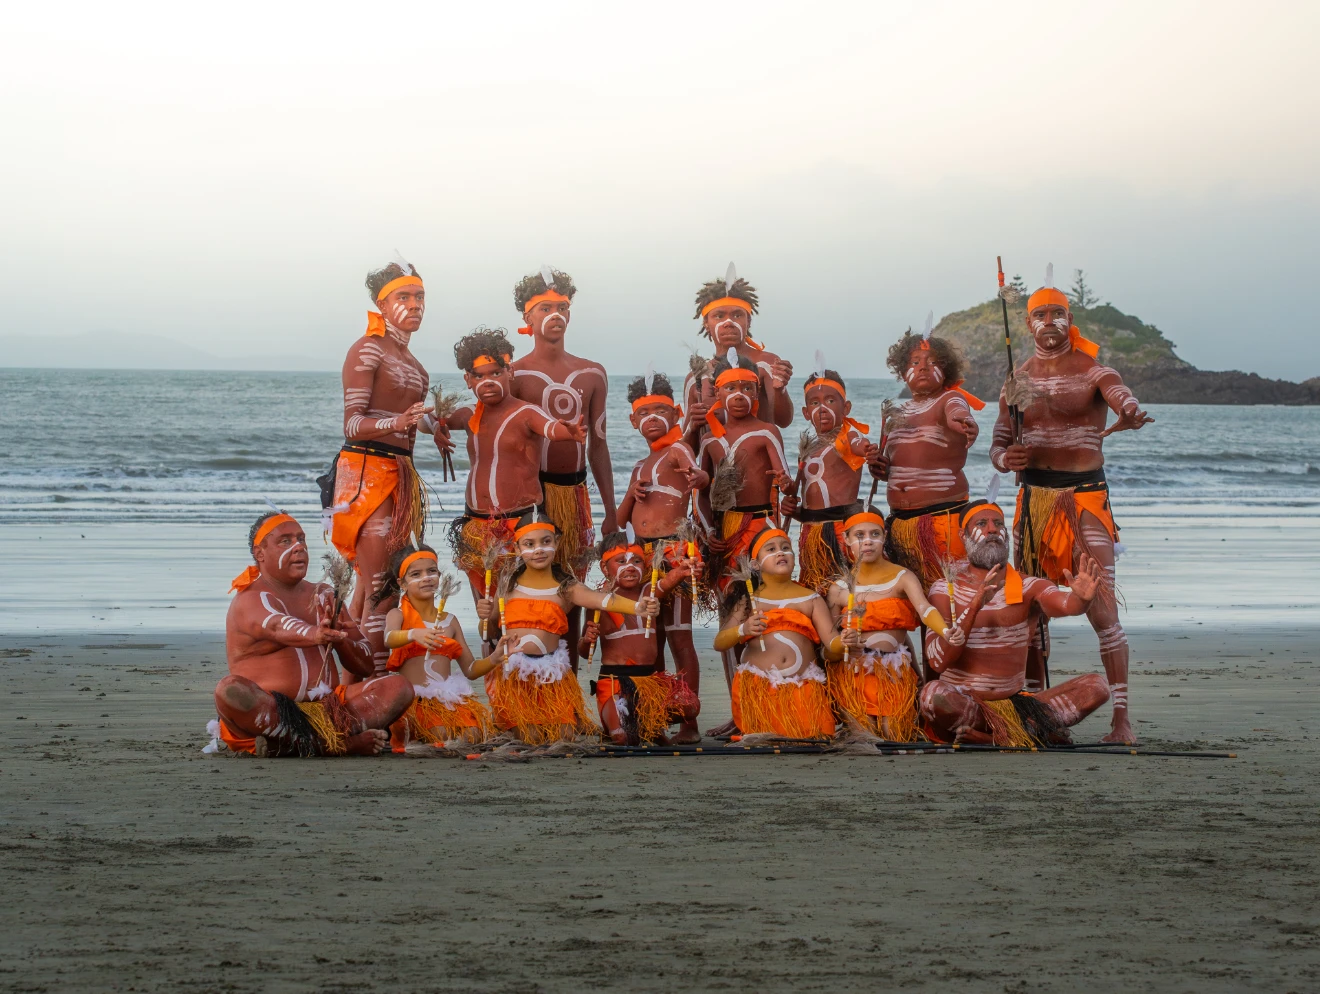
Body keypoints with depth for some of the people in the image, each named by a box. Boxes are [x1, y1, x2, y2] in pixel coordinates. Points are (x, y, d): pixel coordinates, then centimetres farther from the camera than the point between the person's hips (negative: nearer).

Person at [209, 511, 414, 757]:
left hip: (327, 707, 6)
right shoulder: (250, 601, -2)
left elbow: (368, 667, 15)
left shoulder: (323, 595, 18)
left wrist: (340, 640, -7)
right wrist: (315, 635, -50)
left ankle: (290, 742, -28)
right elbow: (279, 627, -28)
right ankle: (346, 743, -35)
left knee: (398, 687, -13)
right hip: (269, 708, -6)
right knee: (230, 689, -37)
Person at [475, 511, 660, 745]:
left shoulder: (566, 589, -4)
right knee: (532, 736, -8)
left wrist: (638, 607, -43)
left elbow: (604, 599, -23)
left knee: (564, 735, -5)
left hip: (550, 672, 0)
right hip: (512, 671, 0)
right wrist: (485, 616, -12)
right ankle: (508, 723, 26)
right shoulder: (509, 585, 2)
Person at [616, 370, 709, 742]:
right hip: (645, 552, 8)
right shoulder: (641, 467, 22)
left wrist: (698, 477, -48)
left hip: (674, 550, -8)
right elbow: (620, 520, 20)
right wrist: (632, 493, 0)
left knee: (679, 637, -9)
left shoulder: (677, 450, -2)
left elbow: (700, 473, -24)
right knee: (652, 638, 10)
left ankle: (689, 723, -9)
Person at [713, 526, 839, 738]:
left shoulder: (811, 599, 14)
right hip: (757, 688, -1)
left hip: (803, 689, 1)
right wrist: (742, 630, -21)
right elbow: (719, 643, 1)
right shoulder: (748, 600, 12)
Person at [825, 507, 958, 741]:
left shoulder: (902, 578, 2)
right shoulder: (839, 588, 8)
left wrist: (946, 632, -38)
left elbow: (925, 609, -17)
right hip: (852, 673, 1)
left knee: (895, 736, -16)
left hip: (895, 674, 0)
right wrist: (842, 643, -15)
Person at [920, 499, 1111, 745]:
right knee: (933, 694, -38)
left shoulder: (1026, 587, 7)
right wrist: (974, 607, -27)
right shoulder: (945, 591, -1)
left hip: (1015, 704, 4)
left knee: (1096, 686, -13)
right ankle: (1040, 731, -23)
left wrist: (1081, 598, -41)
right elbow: (938, 662, -15)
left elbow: (1063, 604, -16)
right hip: (963, 706, -4)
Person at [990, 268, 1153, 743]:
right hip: (1033, 497, 4)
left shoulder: (1092, 372, -1)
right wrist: (1006, 458, -9)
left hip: (1086, 496, -4)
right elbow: (998, 444, 16)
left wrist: (1130, 414, -49)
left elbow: (1120, 395, -24)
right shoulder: (1018, 380, 11)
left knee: (1102, 607, -13)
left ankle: (1121, 718, -12)